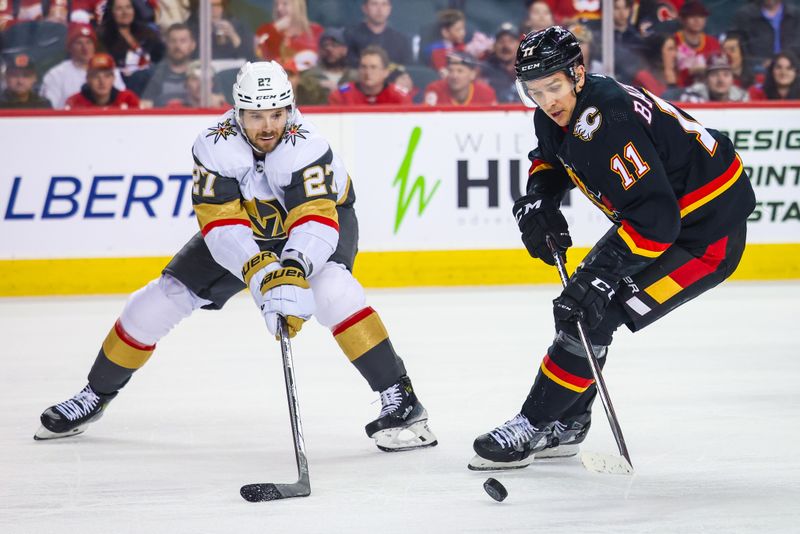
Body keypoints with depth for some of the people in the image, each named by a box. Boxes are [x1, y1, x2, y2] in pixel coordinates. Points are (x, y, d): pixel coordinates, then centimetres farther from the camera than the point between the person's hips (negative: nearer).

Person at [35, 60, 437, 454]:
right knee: (162, 300, -2)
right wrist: (260, 271, -52)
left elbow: (316, 218, -45)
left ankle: (399, 397, -28)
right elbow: (221, 223, -35)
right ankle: (97, 394, 20)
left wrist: (294, 271, -63)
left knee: (331, 289, -34)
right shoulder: (215, 146, -29)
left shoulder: (304, 146, -36)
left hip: (324, 212, -3)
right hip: (247, 231, 3)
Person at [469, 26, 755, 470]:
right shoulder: (557, 114, -4)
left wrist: (602, 271, -36)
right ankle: (564, 425, 26)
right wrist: (537, 200, -1)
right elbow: (551, 158, 19)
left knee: (595, 313, -14)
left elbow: (656, 218, -36)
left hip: (707, 232, -10)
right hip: (656, 211, 10)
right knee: (578, 300, 13)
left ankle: (531, 428, -3)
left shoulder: (609, 122, -33)